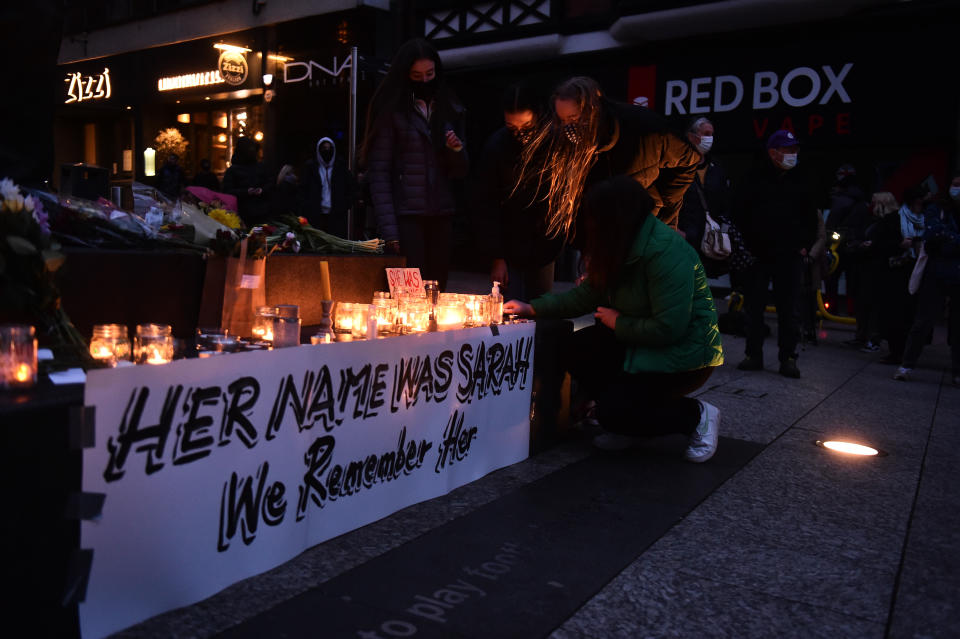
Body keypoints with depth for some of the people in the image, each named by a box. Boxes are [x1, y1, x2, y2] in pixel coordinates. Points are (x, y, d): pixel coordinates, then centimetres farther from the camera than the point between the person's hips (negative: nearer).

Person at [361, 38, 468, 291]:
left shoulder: (449, 110, 13)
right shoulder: (391, 111, -1)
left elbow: (460, 172, 16)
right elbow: (378, 173, -6)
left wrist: (456, 149, -6)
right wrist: (389, 230, -13)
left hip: (442, 215, 5)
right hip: (406, 215, -4)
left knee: (437, 289, 6)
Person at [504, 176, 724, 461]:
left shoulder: (667, 253, -27)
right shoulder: (624, 248, 1)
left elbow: (669, 328, -29)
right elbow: (588, 294, 9)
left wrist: (618, 323, -15)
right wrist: (532, 308, 4)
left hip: (686, 353, -9)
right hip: (642, 342, 9)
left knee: (613, 411, -16)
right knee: (579, 350, -7)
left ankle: (698, 416, 4)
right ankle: (628, 427, 8)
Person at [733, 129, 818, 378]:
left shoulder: (799, 180, 9)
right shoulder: (754, 178, -1)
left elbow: (810, 216, 16)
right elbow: (739, 214, -2)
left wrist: (805, 244, 6)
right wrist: (746, 246, -9)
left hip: (789, 256, 2)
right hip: (757, 255, -2)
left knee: (788, 310, 3)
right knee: (754, 308, 5)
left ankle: (788, 358, 9)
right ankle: (754, 355, 15)